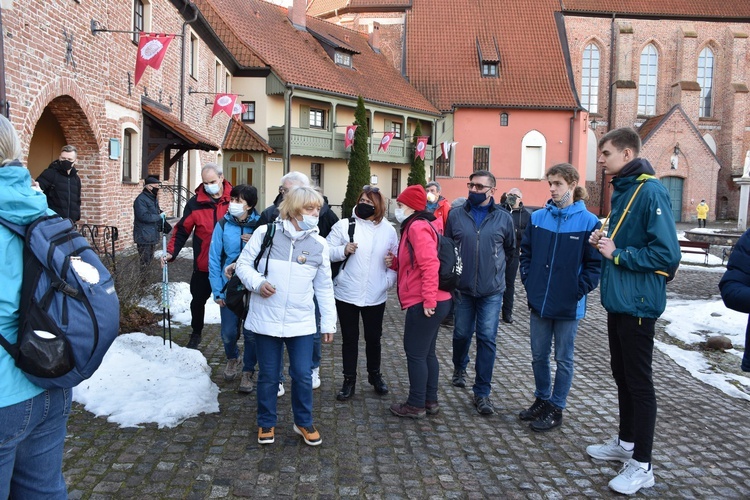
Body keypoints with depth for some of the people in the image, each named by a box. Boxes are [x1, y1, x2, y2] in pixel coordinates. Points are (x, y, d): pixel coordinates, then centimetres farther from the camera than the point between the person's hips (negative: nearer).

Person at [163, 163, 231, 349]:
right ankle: (196, 334, 36)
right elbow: (182, 230, -2)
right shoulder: (195, 202, -5)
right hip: (203, 264, 1)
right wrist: (171, 252, -14)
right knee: (198, 300, 15)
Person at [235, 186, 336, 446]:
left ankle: (304, 422, 29)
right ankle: (266, 423, 32)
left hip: (301, 323, 2)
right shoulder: (265, 232, -6)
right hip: (266, 320, -1)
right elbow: (243, 263, 2)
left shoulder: (319, 244, 1)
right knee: (268, 376, 11)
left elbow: (324, 288, 7)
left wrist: (329, 323, 6)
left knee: (303, 375, 5)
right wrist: (257, 282, -18)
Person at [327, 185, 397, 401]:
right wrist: (343, 250, -23)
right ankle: (349, 380, 22)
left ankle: (375, 375, 35)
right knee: (349, 339, 9)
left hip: (376, 297, 2)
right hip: (346, 294, -1)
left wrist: (389, 280, -4)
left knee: (374, 338, 14)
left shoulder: (388, 230, 2)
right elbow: (327, 252, -5)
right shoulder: (344, 225, -4)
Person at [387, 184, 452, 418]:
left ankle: (416, 405, 12)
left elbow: (430, 265, -25)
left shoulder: (417, 227, -15)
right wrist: (395, 262, 6)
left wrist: (429, 300, -26)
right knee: (427, 352, 16)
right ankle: (430, 401, 26)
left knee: (415, 353, 0)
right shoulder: (415, 226, 18)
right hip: (428, 301, 10)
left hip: (423, 304, -10)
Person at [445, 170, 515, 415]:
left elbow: (510, 249, 14)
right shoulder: (455, 215, -1)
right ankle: (460, 367, 44)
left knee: (487, 340, -1)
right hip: (462, 289, 1)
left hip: (491, 291, -1)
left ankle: (482, 392, 9)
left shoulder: (503, 218, -1)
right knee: (461, 333, 14)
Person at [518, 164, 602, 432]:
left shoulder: (588, 221, -9)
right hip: (538, 301, 4)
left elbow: (595, 264, -7)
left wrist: (578, 291, -12)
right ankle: (541, 400, 33)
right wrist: (528, 282, 3)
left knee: (563, 359, 10)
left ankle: (556, 408, 22)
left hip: (568, 306, -4)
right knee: (539, 356, 15)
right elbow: (526, 252, 11)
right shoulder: (538, 217, 3)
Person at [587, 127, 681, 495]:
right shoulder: (621, 190, 11)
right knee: (622, 376, 19)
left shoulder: (650, 191, -17)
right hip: (617, 301, 9)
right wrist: (604, 241, 3)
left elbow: (666, 254, -24)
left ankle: (642, 466, 14)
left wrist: (617, 254, -19)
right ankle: (626, 442, 35)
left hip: (638, 303, -9)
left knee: (639, 382, 1)